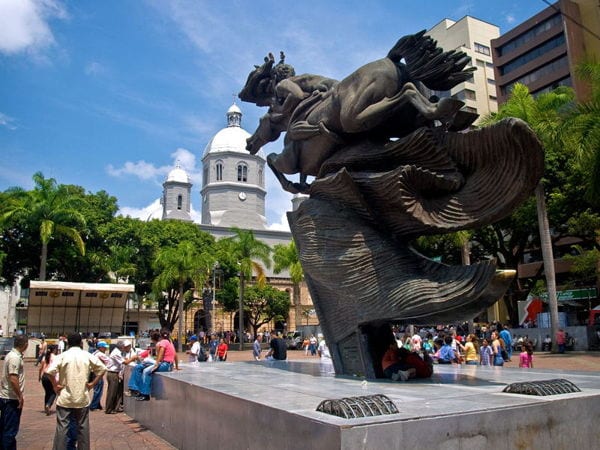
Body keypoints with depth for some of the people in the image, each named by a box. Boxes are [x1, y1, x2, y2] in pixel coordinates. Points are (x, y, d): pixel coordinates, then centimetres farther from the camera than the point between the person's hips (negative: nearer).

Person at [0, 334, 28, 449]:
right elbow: (13, 379, -25)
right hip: (11, 398, -10)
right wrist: (20, 396, -17)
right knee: (11, 430, -2)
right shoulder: (15, 358, -20)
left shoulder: (11, 354, 10)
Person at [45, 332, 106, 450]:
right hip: (82, 398, 2)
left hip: (65, 397, -1)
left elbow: (50, 371, -17)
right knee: (83, 427, 11)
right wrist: (92, 383, 3)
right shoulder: (88, 356, 0)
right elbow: (102, 369, -2)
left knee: (62, 427, 4)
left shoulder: (62, 356, -5)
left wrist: (55, 385, -5)